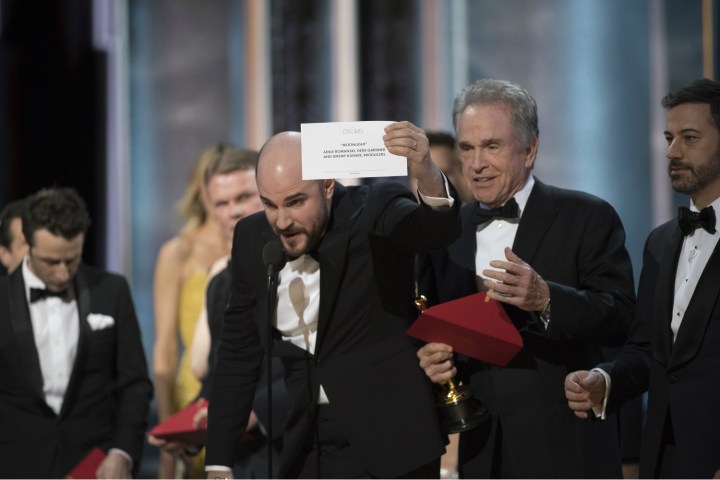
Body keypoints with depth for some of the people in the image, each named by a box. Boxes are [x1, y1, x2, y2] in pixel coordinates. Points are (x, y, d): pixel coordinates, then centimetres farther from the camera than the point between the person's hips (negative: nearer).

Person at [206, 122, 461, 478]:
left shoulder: (374, 213, -10)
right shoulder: (252, 239, 2)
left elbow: (441, 228, -31)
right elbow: (238, 356, 10)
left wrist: (426, 175, -52)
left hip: (387, 446, -4)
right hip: (305, 447, 4)